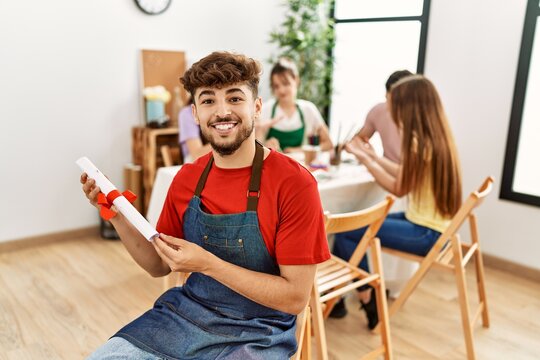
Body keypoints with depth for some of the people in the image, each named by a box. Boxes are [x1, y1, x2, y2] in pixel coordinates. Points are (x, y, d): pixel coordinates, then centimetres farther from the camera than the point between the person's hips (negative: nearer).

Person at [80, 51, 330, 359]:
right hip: (185, 311, 4)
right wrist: (117, 215, -6)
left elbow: (296, 297, -15)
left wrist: (208, 264, -22)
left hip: (255, 334, -4)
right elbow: (160, 266, 9)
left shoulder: (293, 183, -17)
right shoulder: (187, 178, 0)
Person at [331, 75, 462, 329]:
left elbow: (399, 188, -10)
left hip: (426, 233, -10)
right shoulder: (436, 137, 7)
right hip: (431, 225, 10)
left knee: (345, 232, -11)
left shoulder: (420, 142, -20)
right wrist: (373, 156, 17)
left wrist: (364, 159, -4)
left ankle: (368, 302, 8)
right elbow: (406, 175, 12)